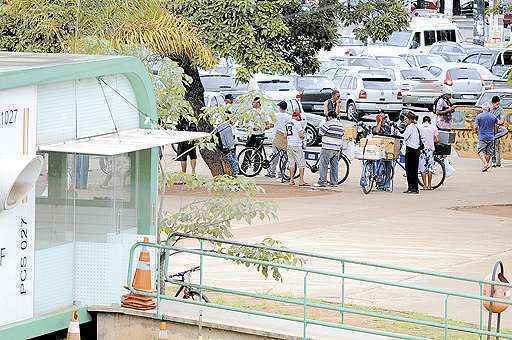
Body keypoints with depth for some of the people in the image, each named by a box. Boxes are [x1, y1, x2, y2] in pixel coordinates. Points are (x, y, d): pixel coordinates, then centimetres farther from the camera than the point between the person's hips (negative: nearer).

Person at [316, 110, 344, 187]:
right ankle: (334, 182, 11)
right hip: (337, 149, 6)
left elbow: (320, 132, -7)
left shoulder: (328, 123, -11)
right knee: (334, 166, 10)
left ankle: (322, 181, -3)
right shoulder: (341, 125, 11)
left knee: (323, 165, -1)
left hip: (327, 148, -6)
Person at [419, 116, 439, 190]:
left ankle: (425, 185, 0)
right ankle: (429, 185, 7)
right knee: (430, 168, 8)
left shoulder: (419, 128, 2)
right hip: (430, 148, 1)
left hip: (422, 149, -1)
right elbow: (437, 140, 1)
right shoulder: (434, 128, 3)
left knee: (423, 168, 2)